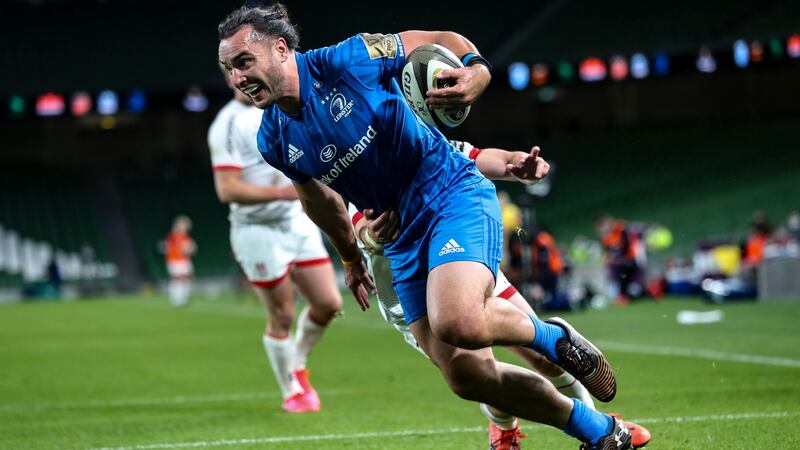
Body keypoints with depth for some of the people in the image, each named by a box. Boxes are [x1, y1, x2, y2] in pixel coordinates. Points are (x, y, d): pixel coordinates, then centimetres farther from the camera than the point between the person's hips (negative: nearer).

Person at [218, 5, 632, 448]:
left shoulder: (347, 60, -14)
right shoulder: (274, 142, 1)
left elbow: (440, 42, -5)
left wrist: (476, 70, -26)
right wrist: (350, 258, 31)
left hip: (453, 195, -6)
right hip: (401, 240, 6)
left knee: (457, 324, -33)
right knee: (468, 377, -3)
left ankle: (552, 337, 1)